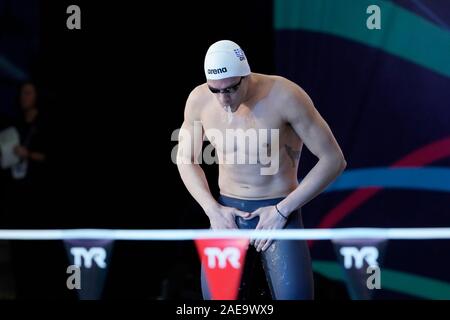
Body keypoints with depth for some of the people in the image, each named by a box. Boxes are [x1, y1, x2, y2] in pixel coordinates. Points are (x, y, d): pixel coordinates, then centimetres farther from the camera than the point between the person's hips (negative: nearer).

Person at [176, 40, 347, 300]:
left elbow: (334, 160, -14)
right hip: (227, 213, 4)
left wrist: (282, 210, -15)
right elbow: (186, 160, 11)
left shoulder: (285, 96, -19)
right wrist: (214, 210, -4)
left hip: (279, 211, -4)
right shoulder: (199, 100, -6)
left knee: (293, 295, -18)